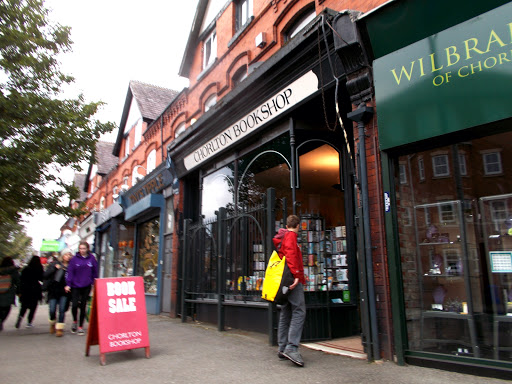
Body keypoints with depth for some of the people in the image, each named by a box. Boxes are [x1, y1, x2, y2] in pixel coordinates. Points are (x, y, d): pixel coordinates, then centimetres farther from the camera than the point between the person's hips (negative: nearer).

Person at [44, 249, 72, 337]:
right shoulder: (55, 264, 2)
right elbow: (46, 275, -5)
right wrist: (54, 268, -16)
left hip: (64, 292, 0)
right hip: (53, 291, 1)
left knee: (62, 310, -4)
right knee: (52, 310, 0)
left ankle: (60, 328, 9)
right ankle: (53, 323, 30)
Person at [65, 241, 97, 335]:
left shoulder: (91, 258, 2)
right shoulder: (75, 259, -1)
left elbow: (95, 272, 9)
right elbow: (70, 272, -2)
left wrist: (94, 283, 7)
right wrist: (68, 284, -8)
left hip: (86, 286, 1)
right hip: (75, 286, -1)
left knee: (83, 306, 7)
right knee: (74, 305, -11)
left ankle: (81, 327, 19)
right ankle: (75, 321, 19)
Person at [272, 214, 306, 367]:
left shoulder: (281, 237, 24)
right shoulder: (291, 235, -3)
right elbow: (291, 255, -18)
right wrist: (296, 275, -23)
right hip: (293, 280, -10)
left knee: (286, 313, 10)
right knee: (299, 312, -13)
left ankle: (282, 348, 13)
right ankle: (291, 348, -20)